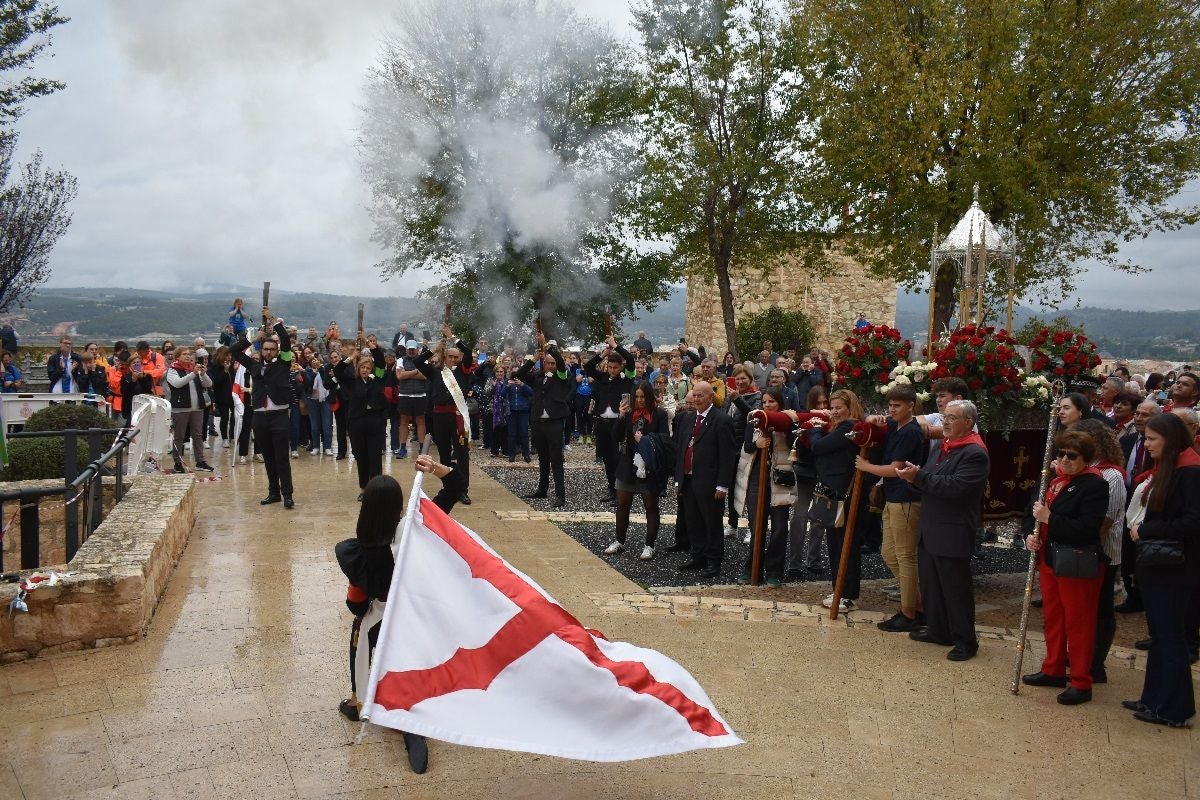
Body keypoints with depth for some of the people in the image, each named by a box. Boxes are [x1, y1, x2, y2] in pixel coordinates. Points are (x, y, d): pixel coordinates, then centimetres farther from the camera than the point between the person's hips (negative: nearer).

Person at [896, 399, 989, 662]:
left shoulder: (975, 454, -16)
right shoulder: (941, 447, 13)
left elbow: (955, 486, -26)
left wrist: (919, 476, -23)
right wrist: (914, 476, -8)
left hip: (953, 535, -9)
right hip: (930, 531, 9)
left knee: (956, 589, 2)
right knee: (930, 584, 16)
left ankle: (965, 641, 14)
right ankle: (937, 630, 31)